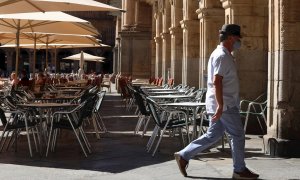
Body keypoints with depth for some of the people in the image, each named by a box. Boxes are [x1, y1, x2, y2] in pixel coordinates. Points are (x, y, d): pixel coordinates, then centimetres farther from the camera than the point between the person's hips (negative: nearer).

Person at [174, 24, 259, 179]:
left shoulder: (222, 55, 18)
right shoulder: (222, 56, -15)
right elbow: (217, 82, -24)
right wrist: (220, 105, -27)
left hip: (222, 104, 10)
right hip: (225, 105, -10)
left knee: (213, 135, 13)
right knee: (238, 136, 0)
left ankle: (183, 155, 14)